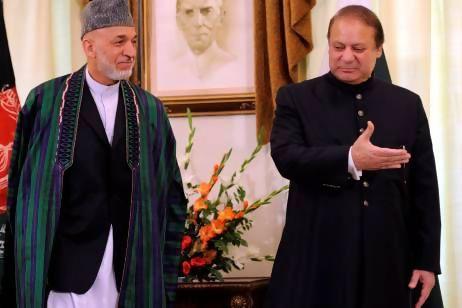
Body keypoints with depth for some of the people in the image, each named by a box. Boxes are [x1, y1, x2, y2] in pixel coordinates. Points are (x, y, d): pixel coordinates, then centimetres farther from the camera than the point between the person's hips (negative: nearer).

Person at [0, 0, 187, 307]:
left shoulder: (150, 109, 6)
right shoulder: (45, 101, -2)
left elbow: (171, 196, 8)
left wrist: (167, 276, 5)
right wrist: (26, 264, 4)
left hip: (134, 268, 3)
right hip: (66, 266, -2)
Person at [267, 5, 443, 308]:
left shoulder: (407, 104, 8)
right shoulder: (296, 98, 3)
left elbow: (425, 189, 8)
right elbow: (286, 158, -14)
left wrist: (427, 261, 4)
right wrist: (349, 159, -27)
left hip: (388, 258, 2)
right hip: (316, 257, -2)